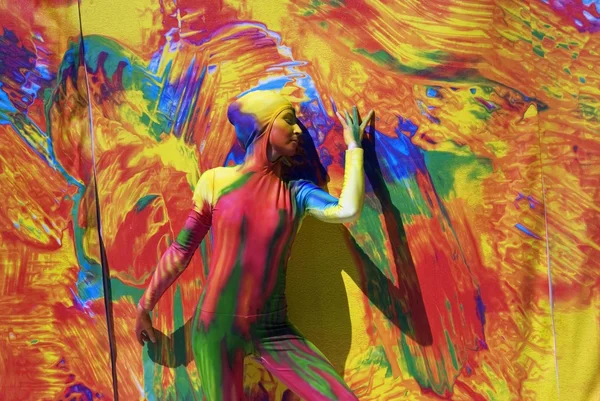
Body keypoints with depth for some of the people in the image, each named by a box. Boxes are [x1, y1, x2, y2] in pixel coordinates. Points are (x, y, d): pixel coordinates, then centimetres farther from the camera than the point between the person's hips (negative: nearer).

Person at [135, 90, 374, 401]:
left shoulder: (297, 192, 0)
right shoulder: (216, 181, -3)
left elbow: (348, 211, -20)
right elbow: (180, 251, 4)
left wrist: (354, 145, -6)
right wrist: (145, 306, 12)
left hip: (274, 329, 2)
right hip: (217, 326, -1)